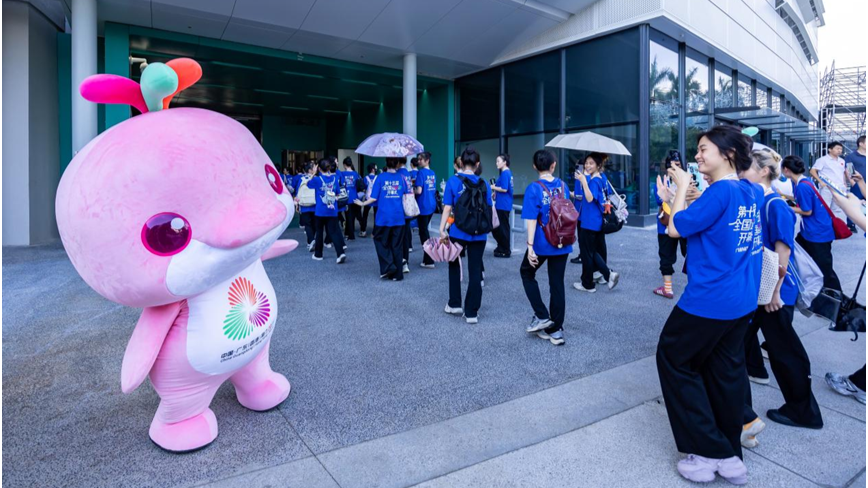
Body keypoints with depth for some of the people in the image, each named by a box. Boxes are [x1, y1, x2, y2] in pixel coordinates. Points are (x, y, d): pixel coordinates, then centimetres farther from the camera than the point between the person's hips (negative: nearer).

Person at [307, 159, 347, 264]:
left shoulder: (317, 179, -8)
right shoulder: (335, 178, 0)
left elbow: (308, 184, 12)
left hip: (321, 211, -2)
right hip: (332, 211, 2)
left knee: (319, 232, 14)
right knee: (333, 232, 2)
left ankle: (318, 254, 25)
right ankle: (341, 253, -16)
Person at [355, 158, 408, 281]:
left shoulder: (380, 178, -5)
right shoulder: (401, 178, 2)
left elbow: (373, 198, -6)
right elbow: (405, 196, 10)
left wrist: (362, 204, 9)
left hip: (383, 217, -2)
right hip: (398, 217, 2)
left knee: (380, 240, 16)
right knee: (397, 245, 9)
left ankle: (388, 267, 1)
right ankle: (397, 274, 14)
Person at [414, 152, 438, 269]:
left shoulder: (421, 172, -14)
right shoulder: (433, 174, 10)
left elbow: (419, 191, -20)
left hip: (423, 206, -8)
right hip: (431, 206, 8)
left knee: (423, 232, 0)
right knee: (425, 231, 20)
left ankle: (429, 261, 2)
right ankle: (427, 257, 27)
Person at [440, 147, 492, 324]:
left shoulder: (453, 181, -5)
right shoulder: (484, 184, 1)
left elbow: (447, 208, -9)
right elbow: (489, 210, 7)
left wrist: (442, 230, -6)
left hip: (458, 233, -1)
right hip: (479, 234, 1)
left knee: (454, 266, 20)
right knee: (475, 271, 7)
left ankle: (454, 304, 26)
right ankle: (472, 313, 12)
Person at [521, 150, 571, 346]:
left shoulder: (534, 188, -11)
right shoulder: (563, 186, 4)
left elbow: (531, 220, -17)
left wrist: (530, 246, -16)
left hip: (542, 244, -4)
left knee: (527, 273, 21)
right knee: (557, 284, 10)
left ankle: (542, 316, 15)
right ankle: (556, 330, 17)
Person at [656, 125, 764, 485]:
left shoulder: (720, 192, -19)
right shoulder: (752, 192, 8)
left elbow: (676, 228, -15)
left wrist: (682, 186, -4)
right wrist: (689, 189, 11)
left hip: (709, 300, -9)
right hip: (742, 301, 9)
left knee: (673, 360, 8)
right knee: (727, 370, 16)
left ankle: (711, 452, 13)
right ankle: (729, 454, 28)